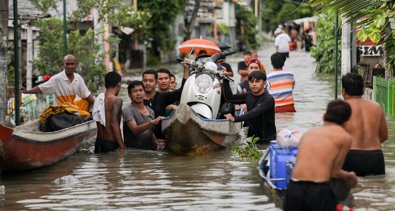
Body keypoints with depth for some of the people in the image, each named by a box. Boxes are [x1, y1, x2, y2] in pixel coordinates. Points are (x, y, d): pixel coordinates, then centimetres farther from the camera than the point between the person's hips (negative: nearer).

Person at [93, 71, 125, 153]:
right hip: (111, 142, -7)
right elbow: (114, 123, -20)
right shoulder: (116, 100, -13)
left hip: (99, 140, 7)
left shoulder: (99, 98, 7)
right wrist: (122, 146, -18)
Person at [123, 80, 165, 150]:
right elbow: (135, 130, -18)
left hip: (150, 150, 5)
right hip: (133, 150, -5)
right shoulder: (127, 110, -4)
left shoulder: (150, 111, 15)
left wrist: (157, 143, 3)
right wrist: (152, 122, -30)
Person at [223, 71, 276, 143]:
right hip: (252, 137, 5)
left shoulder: (268, 99, -14)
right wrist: (225, 81, -3)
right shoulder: (248, 96, 8)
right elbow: (229, 98, 9)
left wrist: (235, 119, -38)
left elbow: (254, 113, -27)